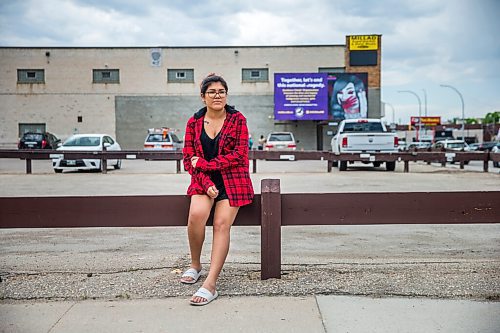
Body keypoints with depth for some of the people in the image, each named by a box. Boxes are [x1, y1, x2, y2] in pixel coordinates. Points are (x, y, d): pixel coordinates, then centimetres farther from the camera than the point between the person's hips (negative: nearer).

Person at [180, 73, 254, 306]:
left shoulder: (237, 119, 2)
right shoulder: (194, 122, 7)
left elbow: (239, 155, -7)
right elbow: (188, 159, 4)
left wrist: (204, 164, -10)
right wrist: (206, 183, -11)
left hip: (232, 180, -1)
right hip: (203, 181, 1)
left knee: (222, 224, -18)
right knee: (196, 215, -25)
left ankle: (210, 285, -20)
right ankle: (195, 265, 1)